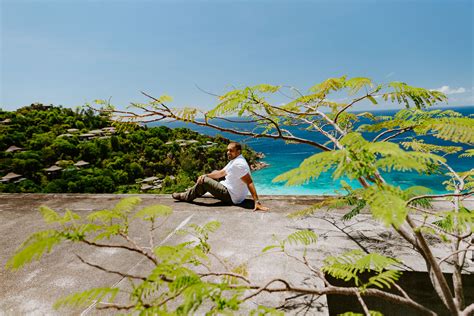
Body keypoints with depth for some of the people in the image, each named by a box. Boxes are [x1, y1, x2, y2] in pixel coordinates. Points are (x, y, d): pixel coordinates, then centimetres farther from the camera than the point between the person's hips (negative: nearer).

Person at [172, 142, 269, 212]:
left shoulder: (239, 164, -24)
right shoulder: (234, 161, 8)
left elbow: (250, 183, -30)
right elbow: (221, 173, 13)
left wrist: (257, 202, -34)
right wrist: (206, 175, -2)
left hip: (231, 197, -11)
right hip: (231, 192, 11)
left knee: (204, 181, -8)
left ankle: (186, 197, 12)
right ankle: (192, 192, 29)